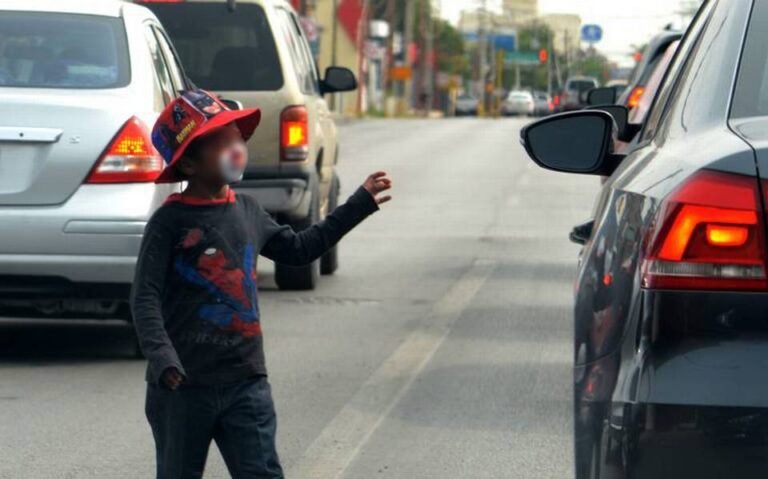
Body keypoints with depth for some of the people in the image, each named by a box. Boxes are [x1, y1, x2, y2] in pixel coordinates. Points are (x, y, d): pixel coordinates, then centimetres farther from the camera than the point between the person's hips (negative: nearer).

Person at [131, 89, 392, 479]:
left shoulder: (247, 211, 8)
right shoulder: (169, 223, -11)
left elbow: (299, 248, 24)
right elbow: (145, 297, -16)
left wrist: (359, 204, 24)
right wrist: (161, 356, -32)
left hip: (245, 380, 4)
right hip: (182, 386, -4)